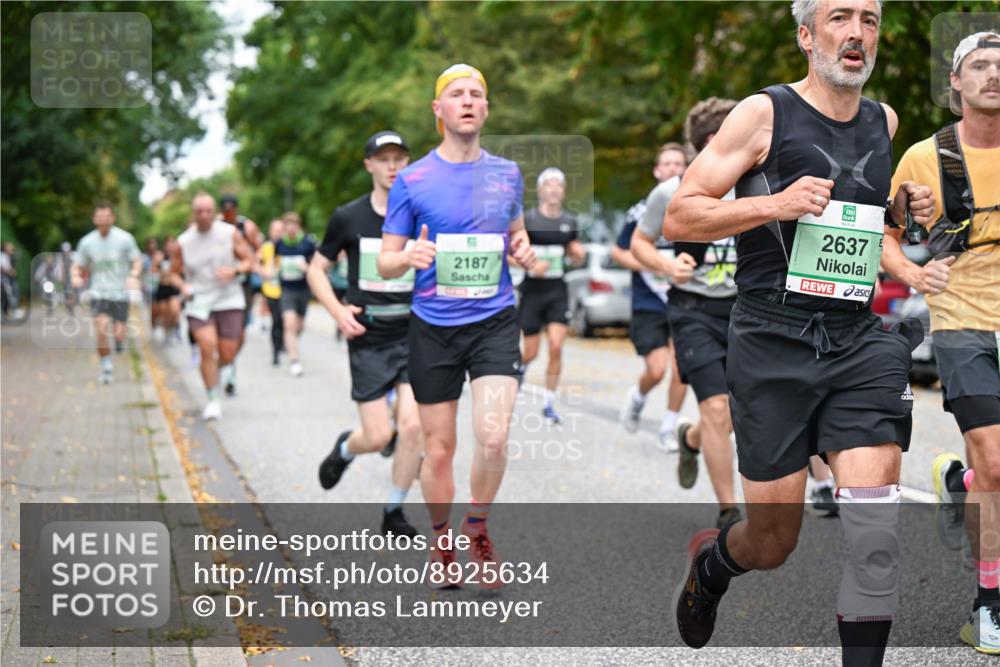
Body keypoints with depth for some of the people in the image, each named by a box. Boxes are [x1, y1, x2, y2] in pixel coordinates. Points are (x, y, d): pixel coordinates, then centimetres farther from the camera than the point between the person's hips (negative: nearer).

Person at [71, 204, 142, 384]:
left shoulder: (124, 238, -3)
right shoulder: (87, 242, 3)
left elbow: (137, 262, 2)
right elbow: (77, 266, 11)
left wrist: (133, 276, -20)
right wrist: (76, 277, -13)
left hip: (121, 293, -1)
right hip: (99, 293, 1)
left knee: (118, 334, -4)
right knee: (102, 329, -19)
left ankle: (119, 340, 36)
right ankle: (106, 368, -1)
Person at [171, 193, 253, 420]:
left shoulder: (230, 234, -1)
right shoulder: (183, 242, 1)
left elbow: (249, 261, 3)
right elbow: (174, 273, 11)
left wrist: (234, 270, -18)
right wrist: (183, 286, -10)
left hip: (229, 301, 1)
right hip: (199, 302, 0)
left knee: (228, 355, 0)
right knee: (207, 348, -17)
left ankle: (218, 369, 38)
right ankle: (212, 400, -5)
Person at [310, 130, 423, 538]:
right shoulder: (348, 218, -2)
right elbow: (317, 270, 7)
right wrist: (338, 310, -9)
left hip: (414, 336, 1)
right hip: (368, 340, -1)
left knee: (412, 426, -10)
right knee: (378, 436, -4)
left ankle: (394, 513, 10)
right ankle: (344, 450, 33)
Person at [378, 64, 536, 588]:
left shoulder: (508, 174, 7)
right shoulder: (412, 180, -1)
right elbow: (385, 262, 3)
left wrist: (523, 252, -1)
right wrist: (408, 257, -20)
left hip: (495, 322, 1)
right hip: (432, 328, -1)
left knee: (493, 437, -15)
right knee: (438, 449, 4)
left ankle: (478, 526, 12)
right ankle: (441, 539, 28)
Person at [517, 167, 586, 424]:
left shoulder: (569, 221, 7)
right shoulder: (527, 219, -7)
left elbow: (575, 256, 19)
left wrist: (579, 254, -4)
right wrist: (530, 264, -21)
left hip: (558, 290, 3)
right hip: (533, 289, -3)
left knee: (556, 347, -10)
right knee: (531, 352, 3)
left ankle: (549, 402, 1)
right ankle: (520, 366, 41)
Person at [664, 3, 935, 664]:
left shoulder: (886, 121, 12)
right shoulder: (765, 113, -4)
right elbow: (679, 218, -5)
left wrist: (910, 207, 10)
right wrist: (775, 203, -18)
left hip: (860, 341, 4)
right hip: (773, 343, -3)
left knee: (876, 523, -15)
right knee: (774, 543, 5)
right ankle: (712, 558, 40)